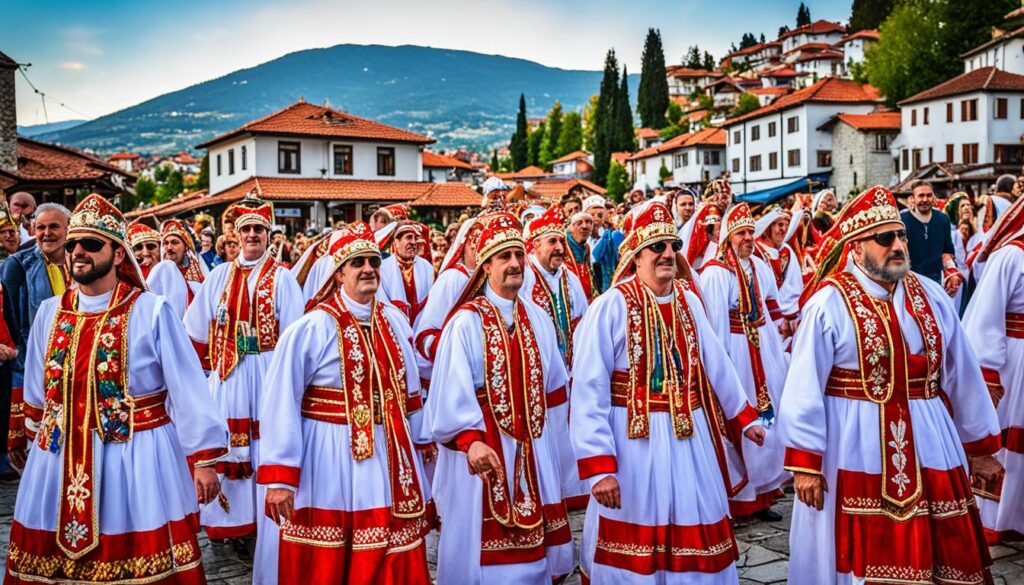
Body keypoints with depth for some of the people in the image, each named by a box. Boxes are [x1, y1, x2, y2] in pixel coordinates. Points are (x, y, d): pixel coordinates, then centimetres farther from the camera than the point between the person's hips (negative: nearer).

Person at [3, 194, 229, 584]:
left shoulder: (152, 312, -9)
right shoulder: (50, 313, 5)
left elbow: (187, 389, -9)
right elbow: (37, 392, 17)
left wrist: (203, 458, -9)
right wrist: (38, 442, 23)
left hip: (137, 460, -4)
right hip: (59, 461, 5)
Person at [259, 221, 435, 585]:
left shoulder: (395, 322, 5)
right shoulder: (311, 329, -12)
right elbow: (282, 404, -14)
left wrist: (423, 441, 15)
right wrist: (279, 476, -16)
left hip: (390, 457, 5)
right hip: (331, 462, -5)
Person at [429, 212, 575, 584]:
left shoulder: (537, 318, 8)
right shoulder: (466, 322, -11)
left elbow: (553, 382, 20)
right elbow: (453, 391, -21)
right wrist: (470, 440, -31)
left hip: (530, 448, 6)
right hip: (483, 448, -6)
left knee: (531, 543, 13)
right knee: (485, 543, 3)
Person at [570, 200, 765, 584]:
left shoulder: (689, 302, 6)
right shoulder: (612, 306, -13)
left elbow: (716, 365, 16)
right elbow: (588, 391, -16)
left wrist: (743, 417, 21)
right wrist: (599, 465, -20)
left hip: (690, 440, 5)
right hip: (635, 442, -5)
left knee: (696, 535, 15)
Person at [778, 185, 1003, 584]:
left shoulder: (932, 296, 4)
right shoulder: (829, 304, -12)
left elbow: (962, 375, 10)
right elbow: (805, 388, -12)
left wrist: (979, 445, 14)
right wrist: (805, 462, -13)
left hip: (929, 444, 5)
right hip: (856, 448, -5)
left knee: (939, 552, 14)